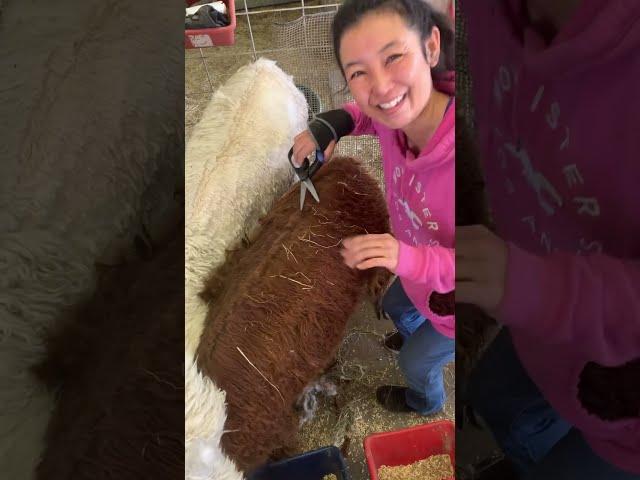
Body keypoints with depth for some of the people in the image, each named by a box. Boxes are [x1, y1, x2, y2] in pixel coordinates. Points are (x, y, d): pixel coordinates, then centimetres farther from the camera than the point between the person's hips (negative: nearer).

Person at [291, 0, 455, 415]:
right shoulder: (401, 115, -24)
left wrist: (411, 259, -45)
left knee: (417, 363, 24)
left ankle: (426, 402, 63)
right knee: (395, 306, 35)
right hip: (419, 273, 6)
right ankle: (419, 339, 73)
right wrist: (337, 123, -16)